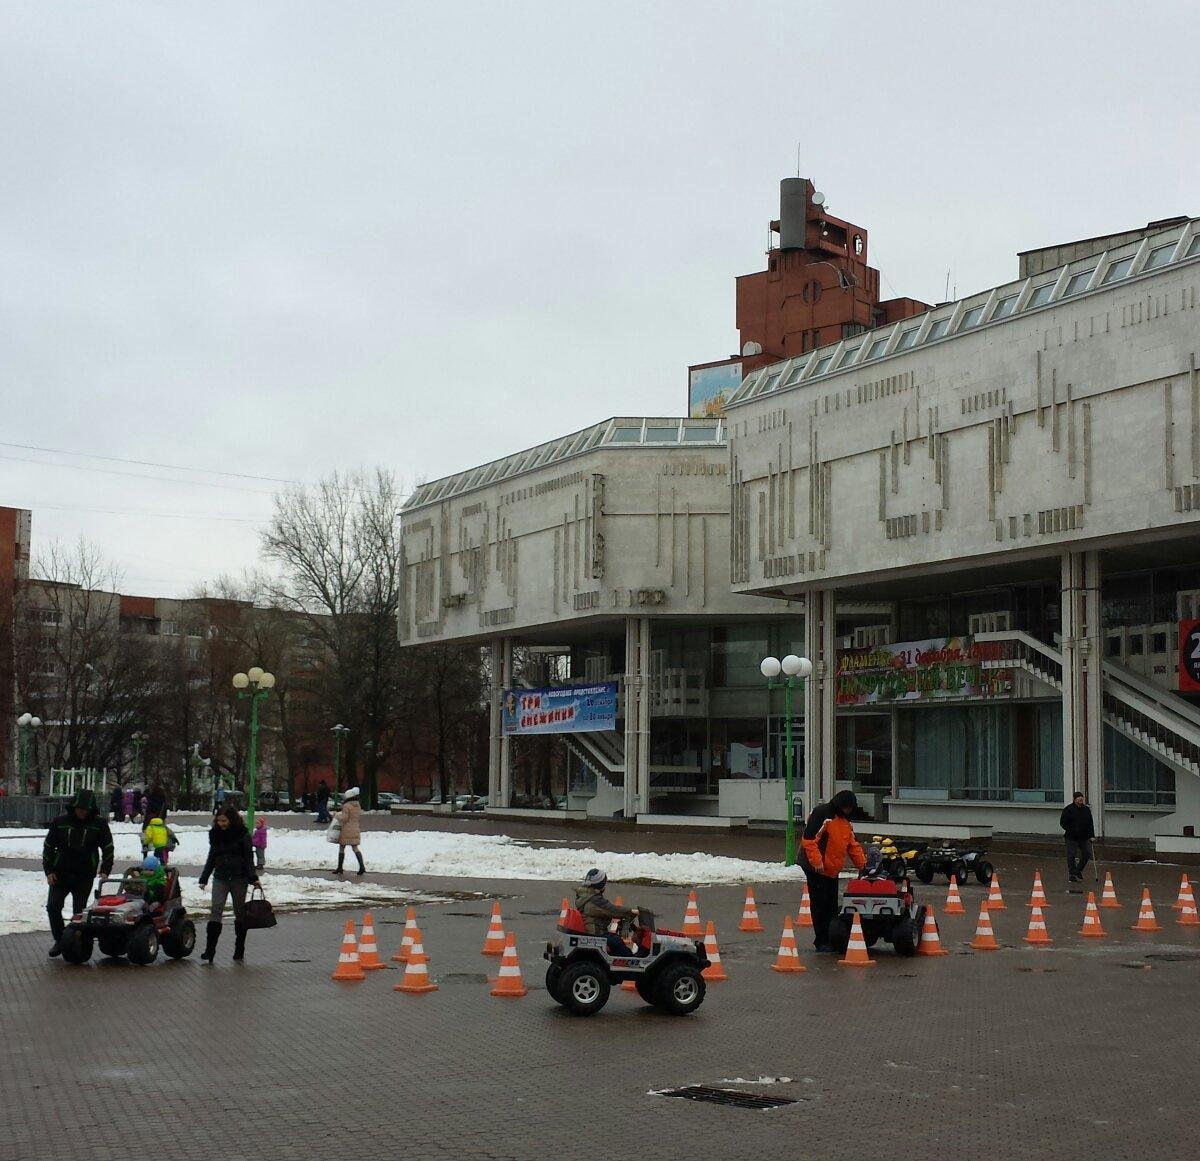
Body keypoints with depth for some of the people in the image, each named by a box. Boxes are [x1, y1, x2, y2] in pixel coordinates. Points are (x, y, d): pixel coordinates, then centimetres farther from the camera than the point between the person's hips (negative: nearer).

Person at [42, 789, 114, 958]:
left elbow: (108, 848, 3)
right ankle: (59, 940, 10)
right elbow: (48, 845, 7)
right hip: (60, 874, 2)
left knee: (79, 912, -1)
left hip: (84, 877, -2)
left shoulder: (99, 823, -4)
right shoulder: (60, 822, -1)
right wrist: (49, 870, 1)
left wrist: (105, 870, -6)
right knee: (53, 907, -5)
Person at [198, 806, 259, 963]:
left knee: (240, 912, 5)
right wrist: (204, 878, 14)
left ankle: (239, 952, 14)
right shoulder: (216, 834, 8)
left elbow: (248, 858, -5)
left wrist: (253, 878, -15)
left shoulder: (242, 835, -5)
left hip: (239, 878, -3)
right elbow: (211, 858, 17)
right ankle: (209, 952, -13)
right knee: (215, 910, -9)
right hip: (220, 878, 3)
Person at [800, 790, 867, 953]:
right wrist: (817, 862, -23)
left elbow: (853, 845, 18)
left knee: (832, 905, 10)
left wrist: (863, 865, 8)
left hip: (832, 871, 8)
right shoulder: (822, 814, -14)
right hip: (816, 869, -8)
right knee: (820, 904, -5)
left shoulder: (845, 821, 15)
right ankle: (821, 941, -1)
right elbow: (809, 839, -19)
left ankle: (833, 938, 16)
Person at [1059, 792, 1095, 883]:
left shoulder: (1086, 809, 9)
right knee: (1071, 855, -4)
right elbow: (1062, 823, -5)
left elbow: (1090, 823, 14)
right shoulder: (1068, 809, -5)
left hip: (1084, 837, 4)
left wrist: (1091, 835, 6)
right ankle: (1072, 875, 7)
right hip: (1072, 838, -4)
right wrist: (1071, 830, -15)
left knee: (1087, 854, 3)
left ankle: (1078, 870, 24)